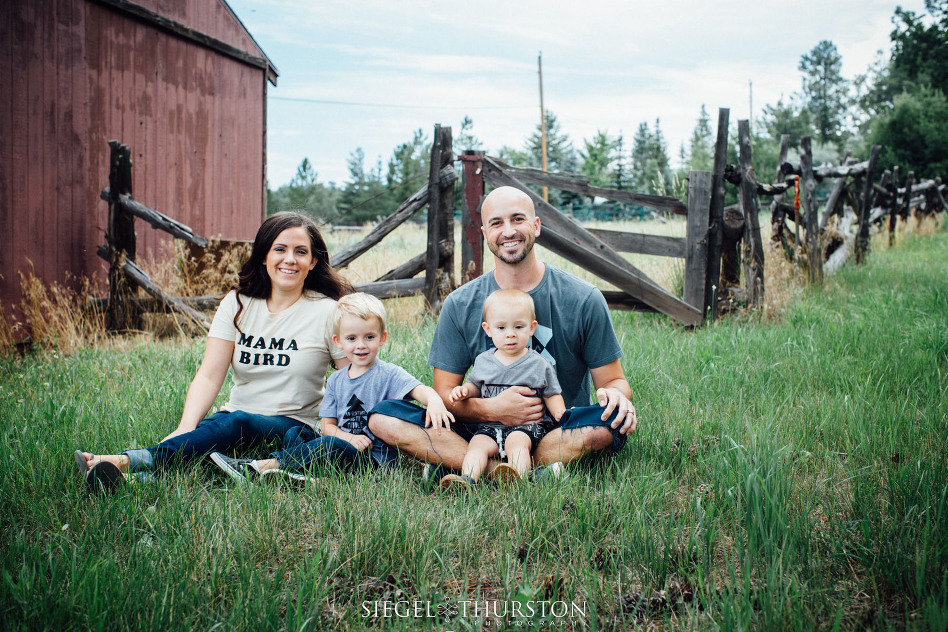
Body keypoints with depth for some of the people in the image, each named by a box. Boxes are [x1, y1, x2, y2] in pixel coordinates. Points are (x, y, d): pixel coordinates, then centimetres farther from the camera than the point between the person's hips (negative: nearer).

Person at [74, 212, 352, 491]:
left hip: (292, 426, -4)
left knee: (238, 423, -35)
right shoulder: (237, 303, 5)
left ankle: (128, 461, -48)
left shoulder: (327, 312, -1)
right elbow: (209, 376, -5)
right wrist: (185, 428, -22)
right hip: (233, 417, 4)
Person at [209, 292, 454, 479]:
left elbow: (420, 389, -20)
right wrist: (350, 438, -14)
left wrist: (435, 401, -45)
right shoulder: (336, 380, 12)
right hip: (344, 446, 6)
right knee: (295, 433, -6)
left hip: (376, 458, -6)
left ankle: (263, 466, -26)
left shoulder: (388, 375, -5)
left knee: (330, 444, -30)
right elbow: (327, 425, 8)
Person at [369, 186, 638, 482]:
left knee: (614, 419, -35)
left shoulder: (583, 299, -2)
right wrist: (491, 409, -21)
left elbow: (611, 379, 2)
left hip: (558, 428, -1)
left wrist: (615, 392, -25)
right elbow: (444, 393, 1)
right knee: (382, 419, -18)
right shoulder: (460, 305, 1)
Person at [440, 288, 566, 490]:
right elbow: (475, 386, 25)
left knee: (517, 442, -32)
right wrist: (465, 390, 2)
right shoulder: (483, 361, 12)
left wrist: (561, 414, -11)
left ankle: (516, 475, -54)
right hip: (490, 425, 4)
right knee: (478, 444, -22)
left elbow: (551, 395, 7)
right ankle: (467, 479, -40)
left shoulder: (539, 365, 3)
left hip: (527, 424, -3)